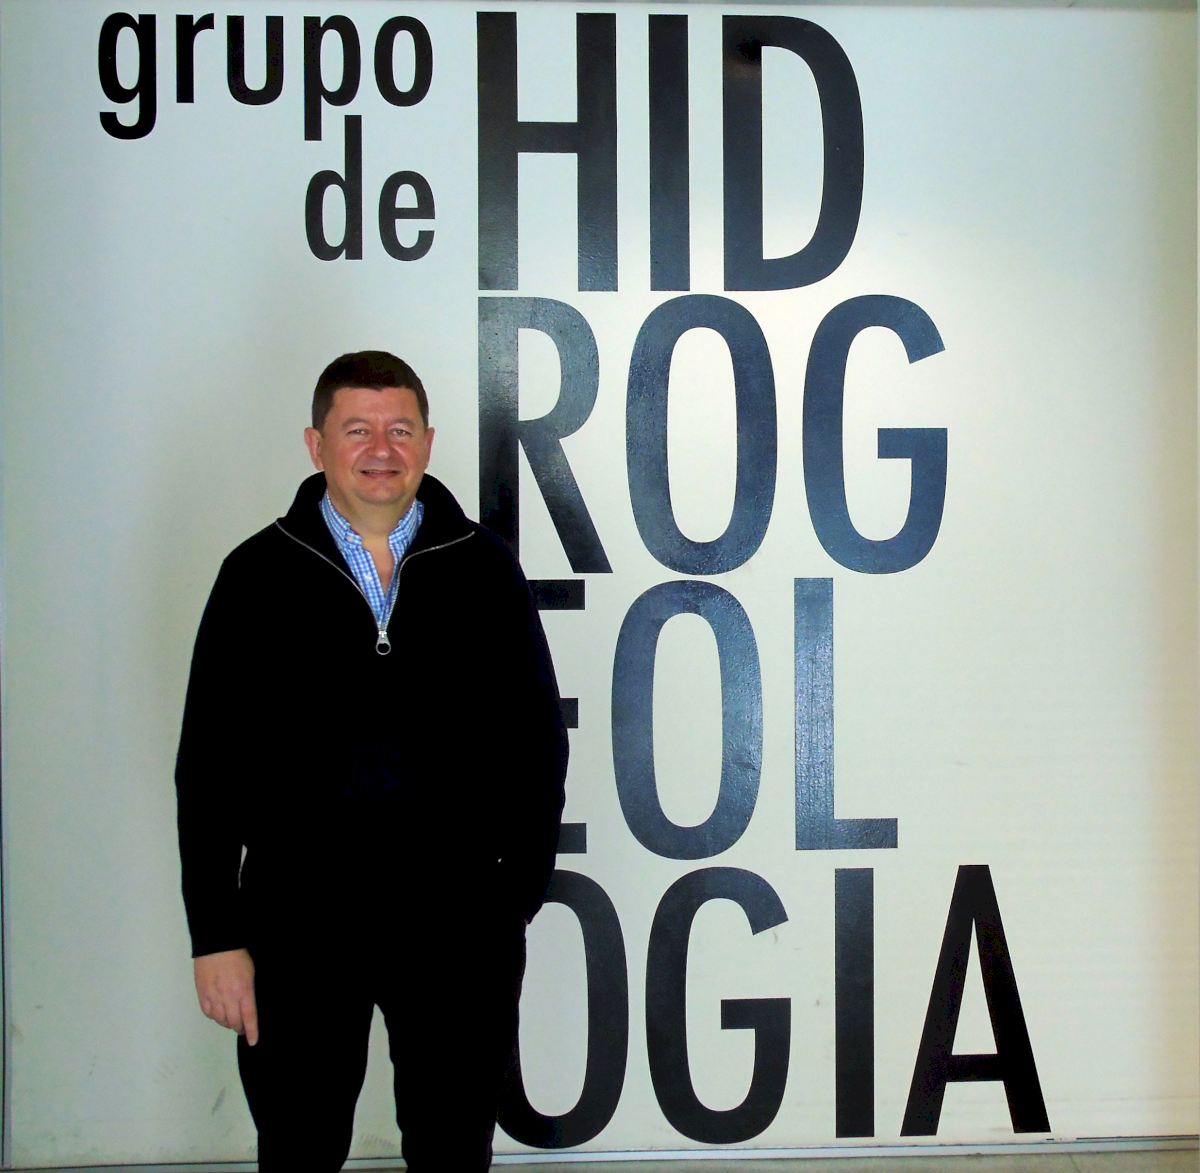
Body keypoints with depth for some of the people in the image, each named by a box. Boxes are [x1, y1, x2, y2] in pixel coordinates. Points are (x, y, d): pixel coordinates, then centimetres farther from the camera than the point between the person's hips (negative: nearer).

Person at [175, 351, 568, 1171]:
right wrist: (215, 935, -3)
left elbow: (538, 739, 5)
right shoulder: (260, 574, 1)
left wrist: (520, 898, 2)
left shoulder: (484, 568, 2)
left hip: (460, 923, 1)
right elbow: (209, 766, 1)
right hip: (298, 926, 0)